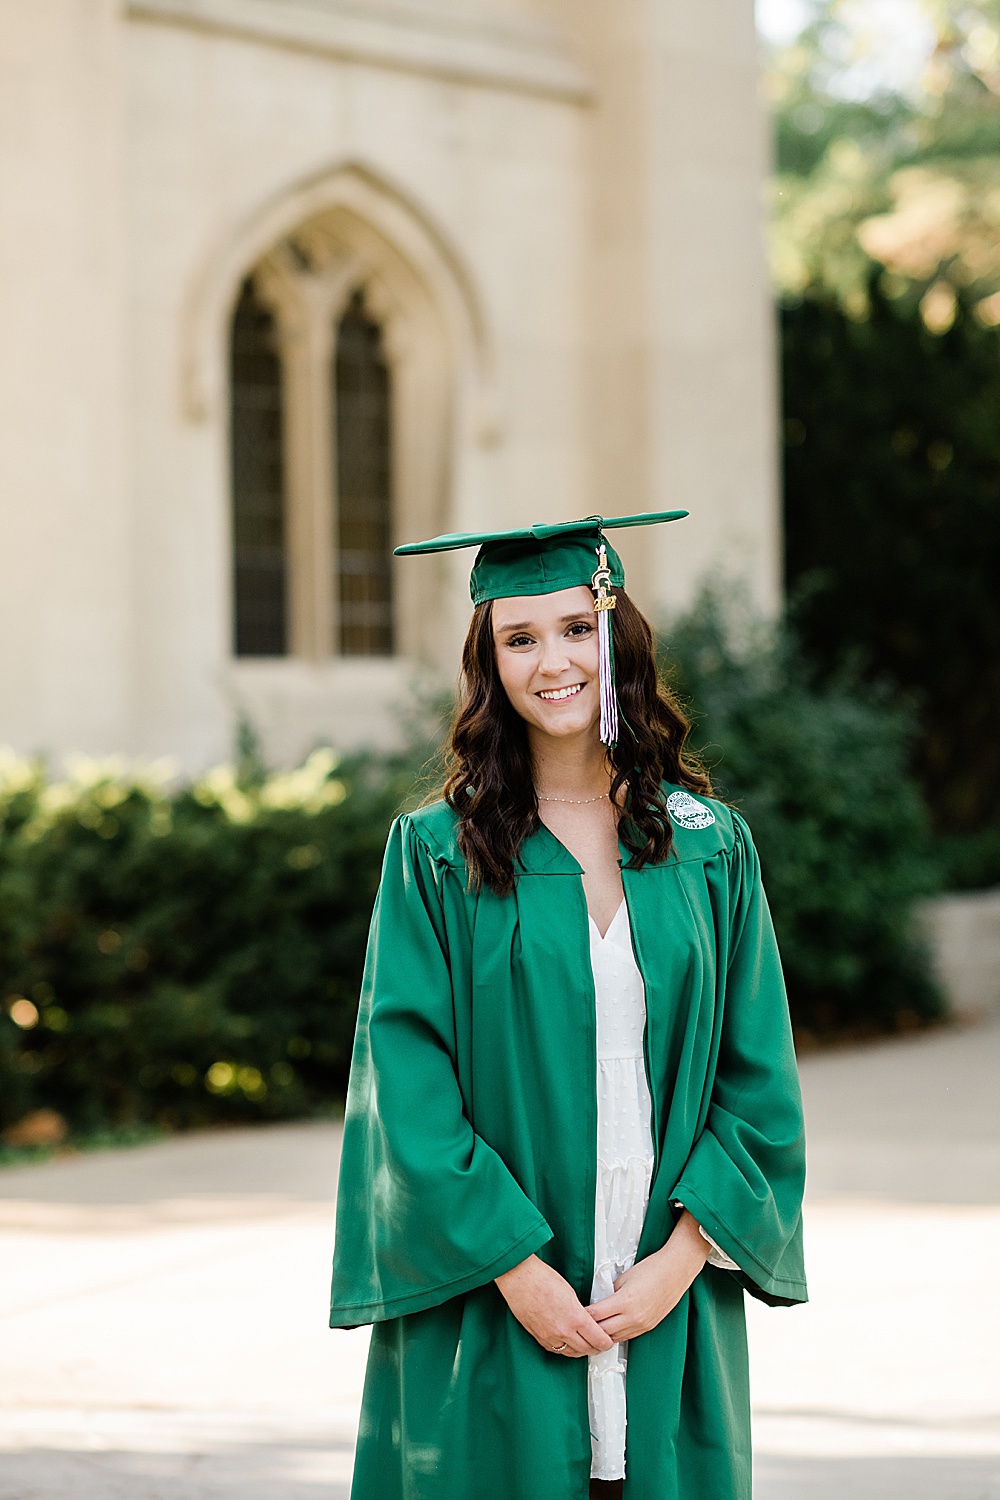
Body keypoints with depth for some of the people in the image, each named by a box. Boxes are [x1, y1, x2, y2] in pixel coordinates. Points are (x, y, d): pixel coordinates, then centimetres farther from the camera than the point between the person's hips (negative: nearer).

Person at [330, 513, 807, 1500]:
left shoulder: (711, 848, 5)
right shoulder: (436, 854, -1)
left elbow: (757, 1082, 4)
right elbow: (410, 1089, -6)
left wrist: (682, 1257, -7)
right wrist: (517, 1269, -13)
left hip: (675, 1316, 2)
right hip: (491, 1320, -2)